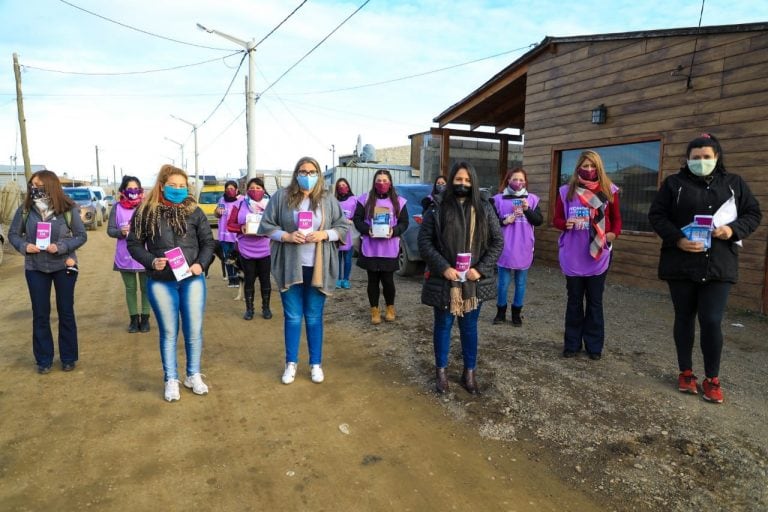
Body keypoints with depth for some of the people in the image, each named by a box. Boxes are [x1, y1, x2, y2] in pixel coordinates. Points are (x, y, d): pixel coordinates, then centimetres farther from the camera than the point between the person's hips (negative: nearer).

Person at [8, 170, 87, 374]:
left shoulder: (69, 209, -10)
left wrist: (61, 247, -22)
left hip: (64, 266, -2)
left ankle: (68, 357, 21)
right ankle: (43, 359, 21)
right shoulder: (25, 209, -4)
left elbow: (81, 236, -7)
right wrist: (24, 246, -16)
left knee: (66, 312, 7)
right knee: (40, 314, 7)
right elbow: (13, 234, 4)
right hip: (35, 268, 2)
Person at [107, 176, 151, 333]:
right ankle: (134, 318, 25)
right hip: (125, 256, 2)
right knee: (130, 289, 12)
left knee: (146, 288, 8)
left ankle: (145, 318, 21)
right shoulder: (117, 207, 0)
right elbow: (110, 230, 2)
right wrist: (121, 232, -17)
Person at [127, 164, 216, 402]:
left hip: (192, 280, 1)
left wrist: (201, 264, -10)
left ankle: (193, 376, 27)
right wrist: (151, 261, -14)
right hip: (160, 282, -1)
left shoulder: (194, 211, 1)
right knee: (168, 332, 9)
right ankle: (171, 380, 24)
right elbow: (133, 243, 2)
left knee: (194, 331, 8)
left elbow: (208, 241, 5)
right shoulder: (146, 211, -2)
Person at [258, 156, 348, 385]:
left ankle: (316, 364, 23)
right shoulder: (281, 197, 0)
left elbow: (343, 227, 6)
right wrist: (287, 236, -15)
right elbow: (266, 226, 1)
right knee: (292, 317, 9)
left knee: (314, 317, 10)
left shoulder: (328, 200, 3)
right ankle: (291, 363, 24)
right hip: (290, 267, 0)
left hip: (318, 268, 1)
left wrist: (324, 234, -12)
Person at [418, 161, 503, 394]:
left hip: (474, 281, 2)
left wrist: (481, 269, -9)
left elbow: (498, 242, 3)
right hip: (444, 280, -1)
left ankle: (469, 372, 29)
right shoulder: (437, 208, -3)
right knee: (443, 325, 12)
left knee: (469, 327, 14)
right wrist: (443, 268, -15)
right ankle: (441, 371, 28)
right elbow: (424, 241, -5)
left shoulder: (484, 209, 3)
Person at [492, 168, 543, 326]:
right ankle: (501, 312, 23)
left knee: (520, 283, 11)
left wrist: (527, 210, -14)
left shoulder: (532, 199, 3)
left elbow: (539, 221, 0)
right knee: (503, 283, 7)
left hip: (524, 249, 1)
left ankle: (516, 313, 25)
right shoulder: (499, 199, -1)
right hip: (505, 249, -1)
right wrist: (504, 221, -15)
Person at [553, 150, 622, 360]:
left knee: (595, 301, 9)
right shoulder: (566, 191, 1)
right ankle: (572, 343, 21)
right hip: (572, 256, 0)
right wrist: (566, 224, -17)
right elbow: (557, 219, 5)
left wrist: (613, 234, -10)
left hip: (598, 254, 0)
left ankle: (594, 345, 19)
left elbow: (616, 219, 10)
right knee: (574, 301, 10)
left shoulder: (609, 190, 2)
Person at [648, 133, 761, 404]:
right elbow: (656, 215, -1)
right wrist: (678, 239, -15)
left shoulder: (734, 183, 9)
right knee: (684, 318, 10)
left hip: (719, 266, 1)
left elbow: (754, 214, 12)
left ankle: (712, 379, 15)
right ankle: (686, 372, 25)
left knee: (712, 321, -3)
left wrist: (733, 229, -10)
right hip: (680, 265, 0)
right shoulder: (674, 183, 2)